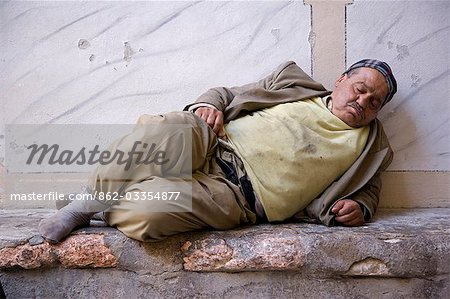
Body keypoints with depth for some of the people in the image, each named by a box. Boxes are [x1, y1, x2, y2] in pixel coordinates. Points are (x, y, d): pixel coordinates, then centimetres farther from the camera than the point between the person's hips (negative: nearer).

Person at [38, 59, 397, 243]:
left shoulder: (371, 146, 17)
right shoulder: (296, 83, 16)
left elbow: (367, 191, 25)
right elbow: (229, 93, 18)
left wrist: (359, 208, 0)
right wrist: (208, 103, -6)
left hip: (236, 197, -2)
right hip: (213, 148, 2)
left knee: (146, 211, -31)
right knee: (175, 126, -35)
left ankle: (91, 209, 1)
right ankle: (95, 194, -14)